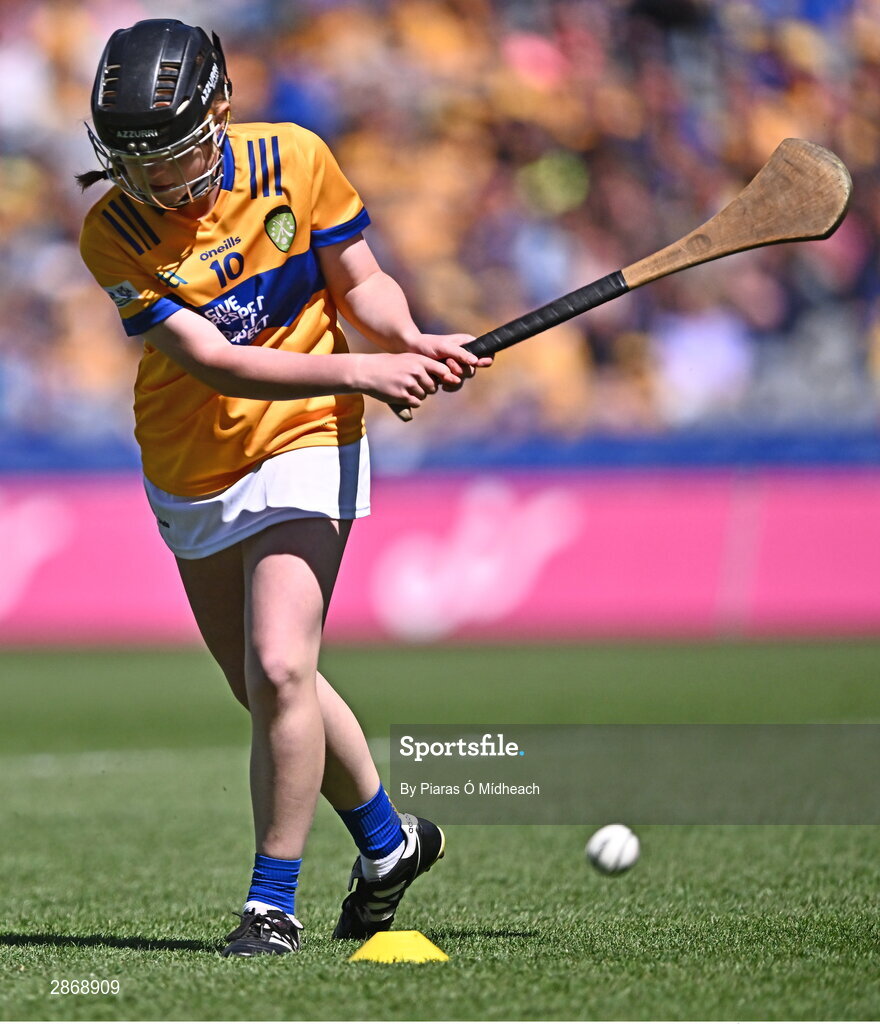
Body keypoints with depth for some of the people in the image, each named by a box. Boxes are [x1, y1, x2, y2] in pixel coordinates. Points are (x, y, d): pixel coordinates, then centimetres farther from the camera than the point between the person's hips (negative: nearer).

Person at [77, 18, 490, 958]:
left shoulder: (293, 160, -13)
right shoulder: (113, 232, -17)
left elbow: (357, 282, -1)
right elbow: (210, 361, -25)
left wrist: (412, 340, -22)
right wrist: (357, 370, -34)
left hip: (303, 445, -2)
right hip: (188, 474, 2)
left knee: (278, 670, -19)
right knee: (265, 686, 14)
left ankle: (272, 904, -8)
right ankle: (389, 841, 37)